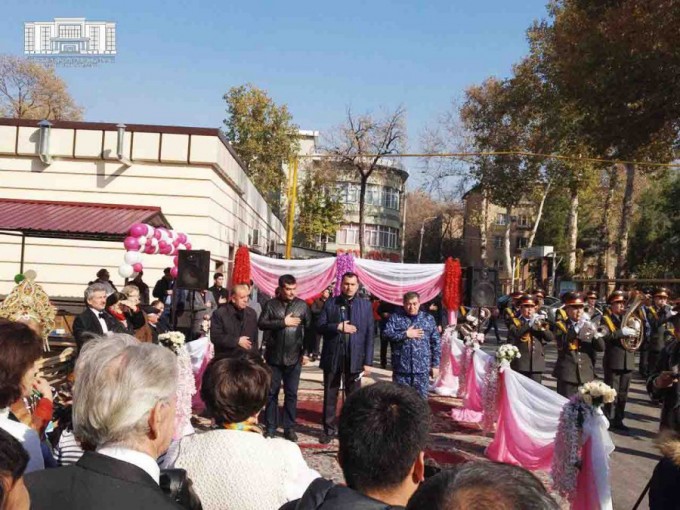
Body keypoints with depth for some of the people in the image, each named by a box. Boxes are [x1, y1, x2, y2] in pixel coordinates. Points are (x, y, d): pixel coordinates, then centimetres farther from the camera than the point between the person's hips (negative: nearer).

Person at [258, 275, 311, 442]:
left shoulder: (302, 305, 2)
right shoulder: (271, 304, 1)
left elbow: (310, 328, 2)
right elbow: (262, 323, -10)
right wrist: (283, 322, -16)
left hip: (294, 357, 0)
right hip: (274, 356, 0)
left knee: (291, 393, 7)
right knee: (272, 392, 8)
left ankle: (289, 428, 17)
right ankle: (270, 427, 19)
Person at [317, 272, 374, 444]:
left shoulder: (365, 305, 1)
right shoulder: (330, 303, 4)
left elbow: (369, 335, -1)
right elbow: (320, 326, -1)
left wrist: (368, 361, -5)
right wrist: (338, 327, -18)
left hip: (355, 358, -1)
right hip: (332, 357, 1)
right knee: (330, 395, 10)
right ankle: (329, 429, 23)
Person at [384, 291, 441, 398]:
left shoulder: (428, 318, 6)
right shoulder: (396, 317, 4)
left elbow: (436, 343, 6)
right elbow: (387, 333, -9)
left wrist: (435, 364, 3)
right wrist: (406, 334, -14)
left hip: (422, 368, 0)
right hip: (401, 367, 0)